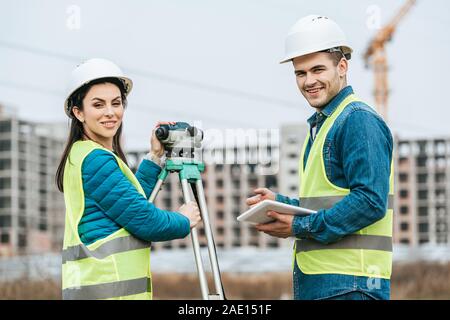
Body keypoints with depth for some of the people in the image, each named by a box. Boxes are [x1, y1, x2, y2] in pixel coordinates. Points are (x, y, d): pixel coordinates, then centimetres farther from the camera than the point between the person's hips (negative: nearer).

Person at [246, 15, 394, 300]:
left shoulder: (360, 121, -10)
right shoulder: (319, 126, 21)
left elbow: (371, 201, -19)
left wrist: (300, 227, -16)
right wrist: (278, 202, 9)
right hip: (314, 281, 10)